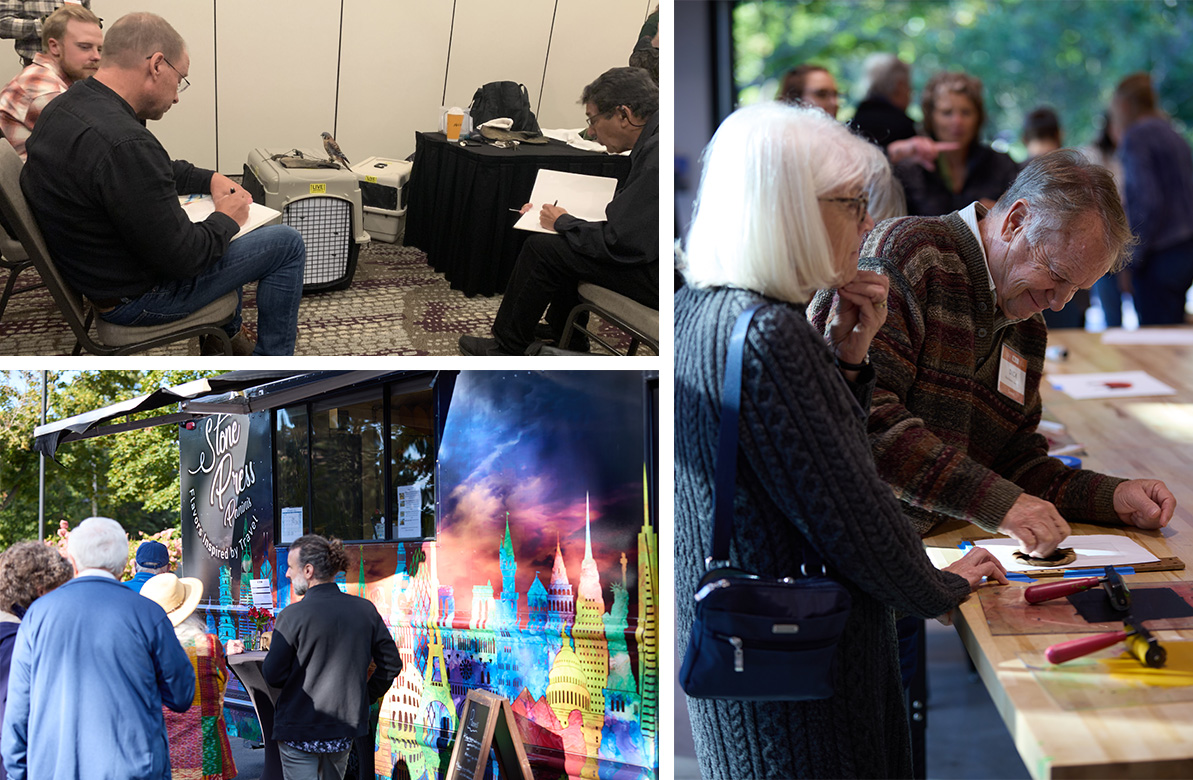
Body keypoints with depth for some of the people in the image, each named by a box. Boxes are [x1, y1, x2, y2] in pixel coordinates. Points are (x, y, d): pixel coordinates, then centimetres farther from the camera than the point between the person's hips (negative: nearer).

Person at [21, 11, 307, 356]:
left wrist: (210, 179, 10)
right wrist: (226, 219, -9)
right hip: (136, 297, -10)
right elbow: (182, 257, -27)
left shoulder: (65, 108, -1)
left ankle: (225, 334, 42)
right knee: (287, 244, 1)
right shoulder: (124, 143, -34)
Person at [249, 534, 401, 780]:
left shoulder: (293, 616, -15)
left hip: (299, 731, -5)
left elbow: (272, 675, -12)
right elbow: (391, 663, 6)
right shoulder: (365, 610, -1)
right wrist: (365, 697, 17)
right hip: (344, 729, 5)